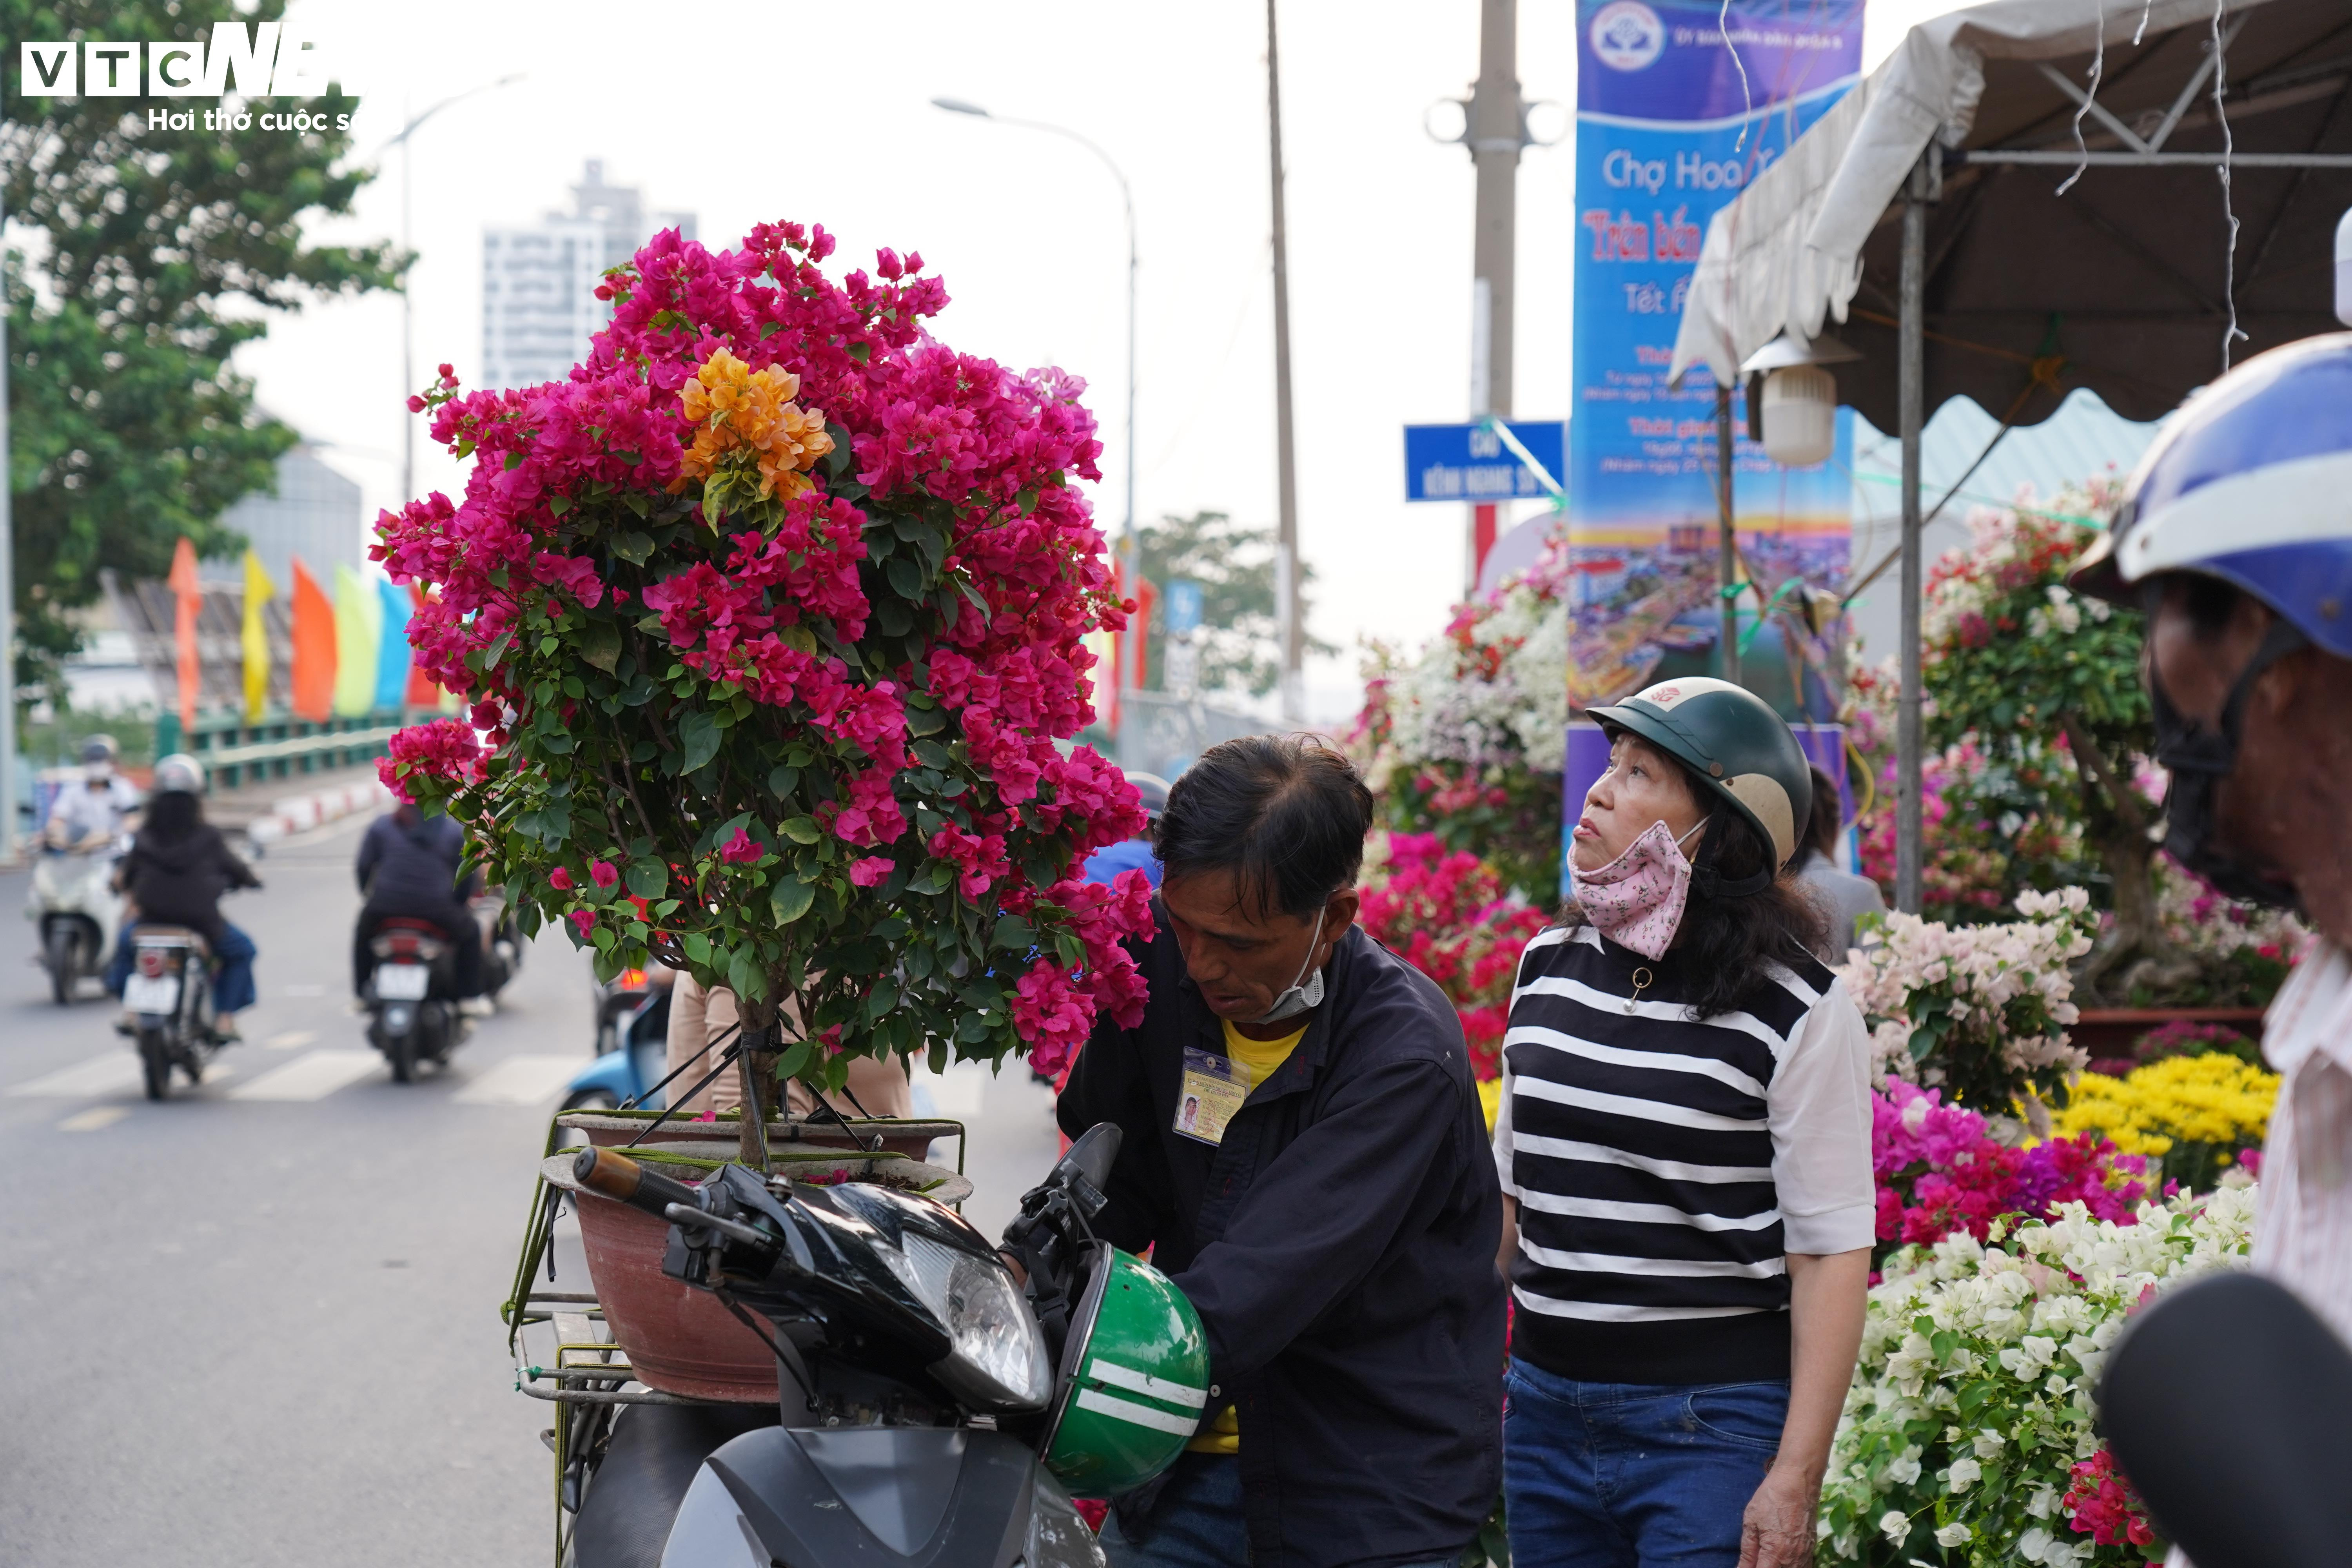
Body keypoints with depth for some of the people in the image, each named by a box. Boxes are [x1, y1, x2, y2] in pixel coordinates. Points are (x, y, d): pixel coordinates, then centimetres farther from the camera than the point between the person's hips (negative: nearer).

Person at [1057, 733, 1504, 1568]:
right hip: (1200, 1452, 5)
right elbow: (1116, 1183, 8)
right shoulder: (1161, 960, -5)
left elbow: (1265, 1280, -33)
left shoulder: (1408, 1052, -23)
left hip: (1374, 1478, -5)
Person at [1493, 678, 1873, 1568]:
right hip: (1546, 1411, 5)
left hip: (1714, 1427, -5)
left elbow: (1830, 1254, -10)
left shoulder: (1797, 1010, -9)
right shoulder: (1549, 969, 7)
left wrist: (1796, 1479, -15)